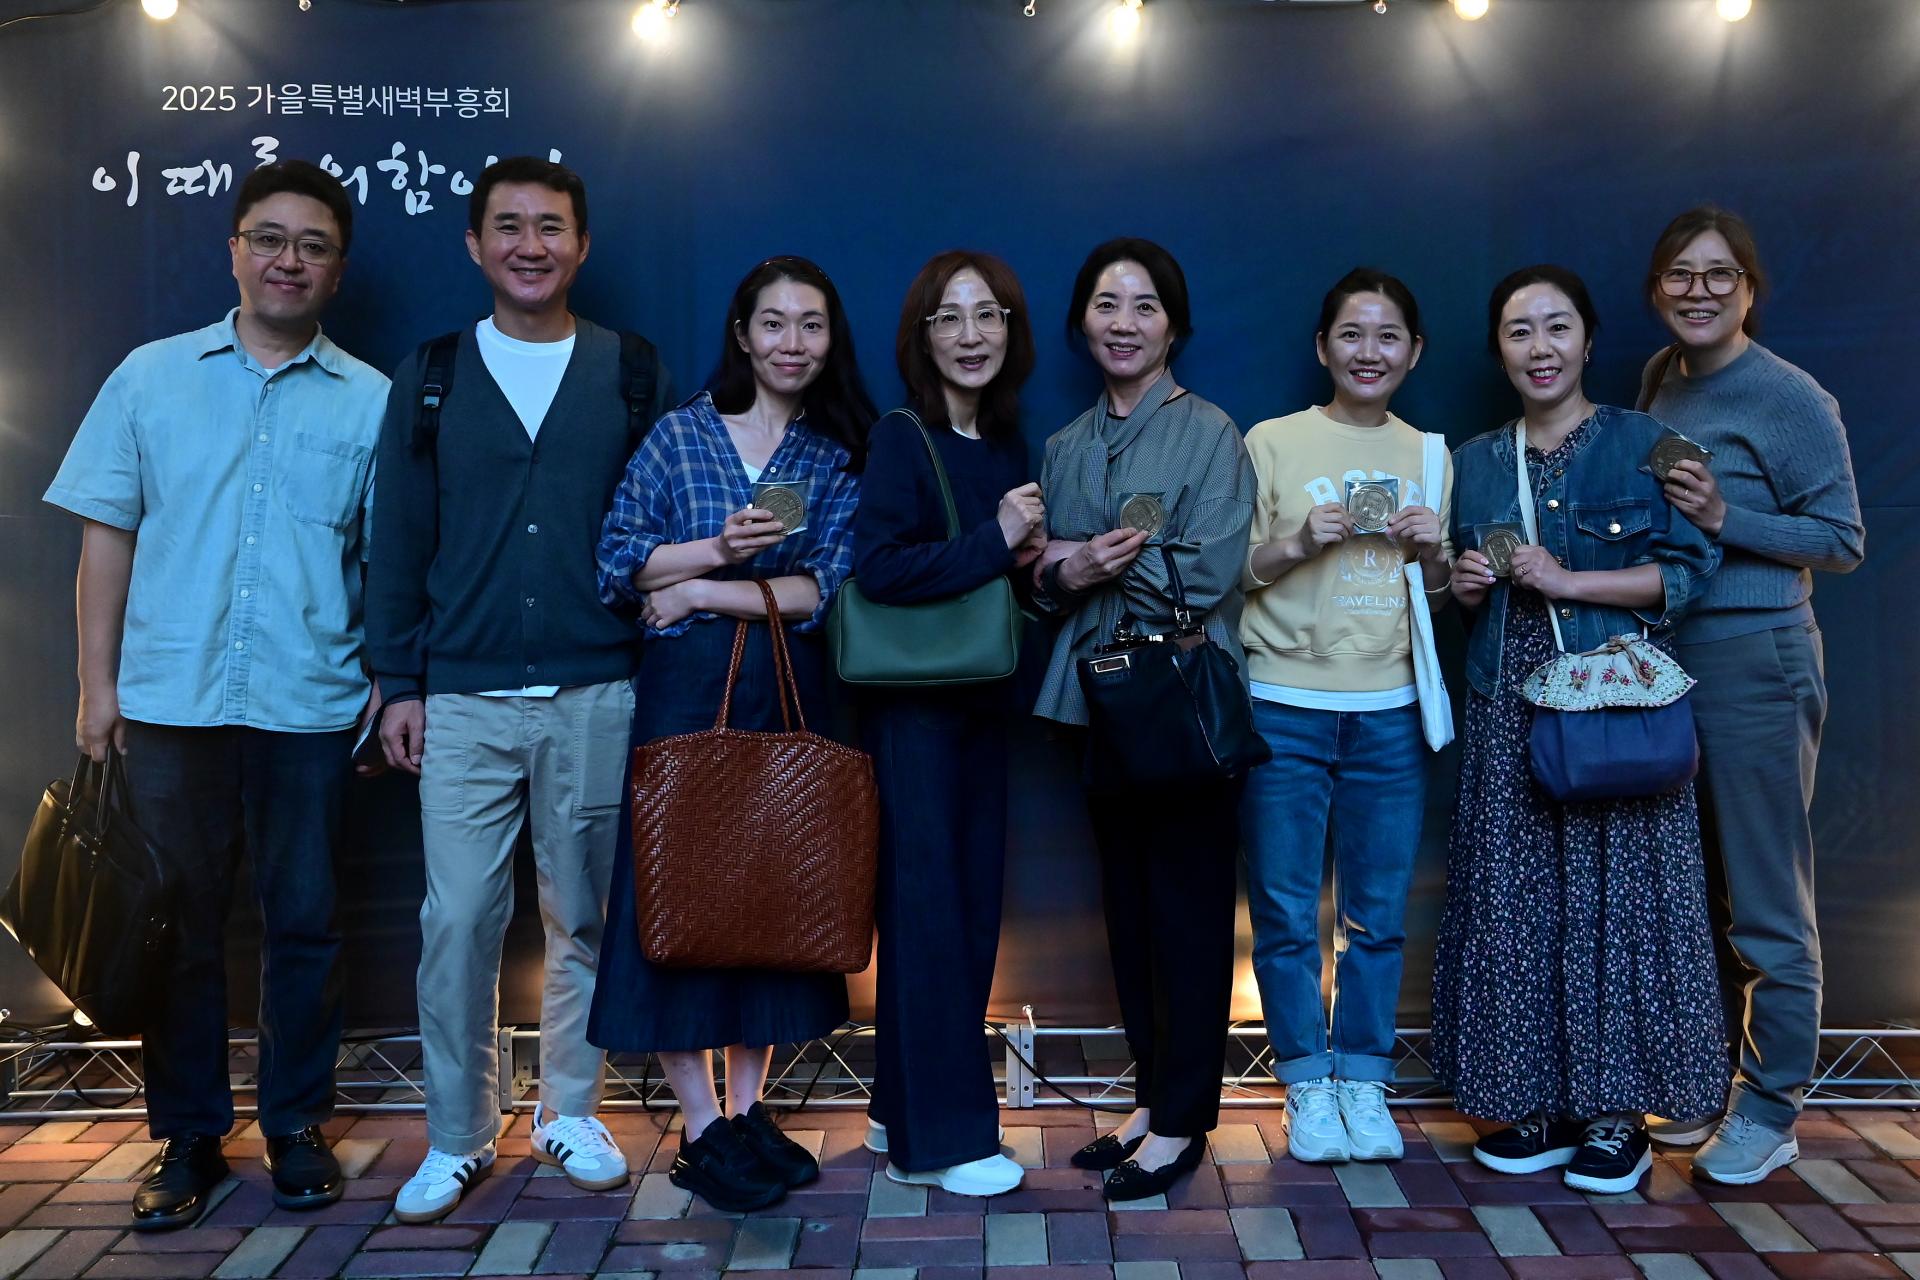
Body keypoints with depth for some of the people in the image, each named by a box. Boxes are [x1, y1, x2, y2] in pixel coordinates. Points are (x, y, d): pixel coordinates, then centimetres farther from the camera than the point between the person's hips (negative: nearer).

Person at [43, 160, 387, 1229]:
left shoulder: (371, 402, 3)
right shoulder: (152, 377, 7)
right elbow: (108, 535, 7)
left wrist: (393, 681, -6)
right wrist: (98, 682, 3)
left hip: (312, 705, -1)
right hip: (171, 700, 1)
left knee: (304, 922, 8)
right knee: (178, 923, 8)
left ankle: (298, 1127, 24)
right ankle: (189, 1138, 23)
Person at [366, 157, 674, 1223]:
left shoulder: (634, 375, 6)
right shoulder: (431, 377, 8)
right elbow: (399, 541, 8)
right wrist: (399, 680, 2)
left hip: (598, 696, 0)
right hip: (462, 697, 1)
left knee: (584, 915, 9)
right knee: (459, 921, 1)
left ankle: (572, 1112, 26)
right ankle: (458, 1138, 17)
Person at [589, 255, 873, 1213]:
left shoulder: (842, 455, 5)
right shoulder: (679, 435, 4)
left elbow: (830, 588, -6)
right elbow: (617, 566, -1)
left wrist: (704, 592, -10)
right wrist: (717, 547, -15)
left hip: (791, 697, 2)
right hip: (684, 691, -1)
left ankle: (749, 1109, 20)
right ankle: (700, 1127, 10)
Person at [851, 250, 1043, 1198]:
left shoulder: (1006, 446, 11)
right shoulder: (900, 439, -9)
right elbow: (878, 567, -22)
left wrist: (1032, 554, -4)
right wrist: (995, 540, -19)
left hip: (981, 703, 7)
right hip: (912, 704, -7)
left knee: (970, 908, 11)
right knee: (928, 910, -3)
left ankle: (904, 1111, 25)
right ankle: (941, 1138, 8)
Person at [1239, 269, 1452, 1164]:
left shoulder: (1429, 456, 12)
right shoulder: (1272, 443, 1)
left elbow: (1440, 593, 18)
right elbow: (1232, 573, 0)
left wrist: (1433, 552, -3)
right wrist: (1301, 542, -17)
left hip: (1390, 711, 3)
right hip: (1286, 707, -3)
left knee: (1379, 913, 7)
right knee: (1286, 911, 3)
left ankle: (1364, 1083, 22)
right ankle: (1307, 1086, 18)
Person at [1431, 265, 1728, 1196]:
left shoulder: (1641, 442, 1)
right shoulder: (1475, 464, 14)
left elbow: (1688, 570, -6)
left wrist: (1568, 581, -14)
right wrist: (1464, 586, -1)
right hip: (1509, 710, 4)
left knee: (1614, 894, -3)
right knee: (1514, 900, 4)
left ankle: (1617, 1112, 10)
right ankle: (1539, 1104, 16)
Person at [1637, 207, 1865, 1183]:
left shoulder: (1790, 399, -10)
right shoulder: (1661, 381, 11)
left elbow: (1842, 541, -10)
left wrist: (1724, 518, -20)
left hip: (1756, 665, -7)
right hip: (1665, 658, 7)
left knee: (1765, 904, 2)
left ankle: (1771, 1112, 15)